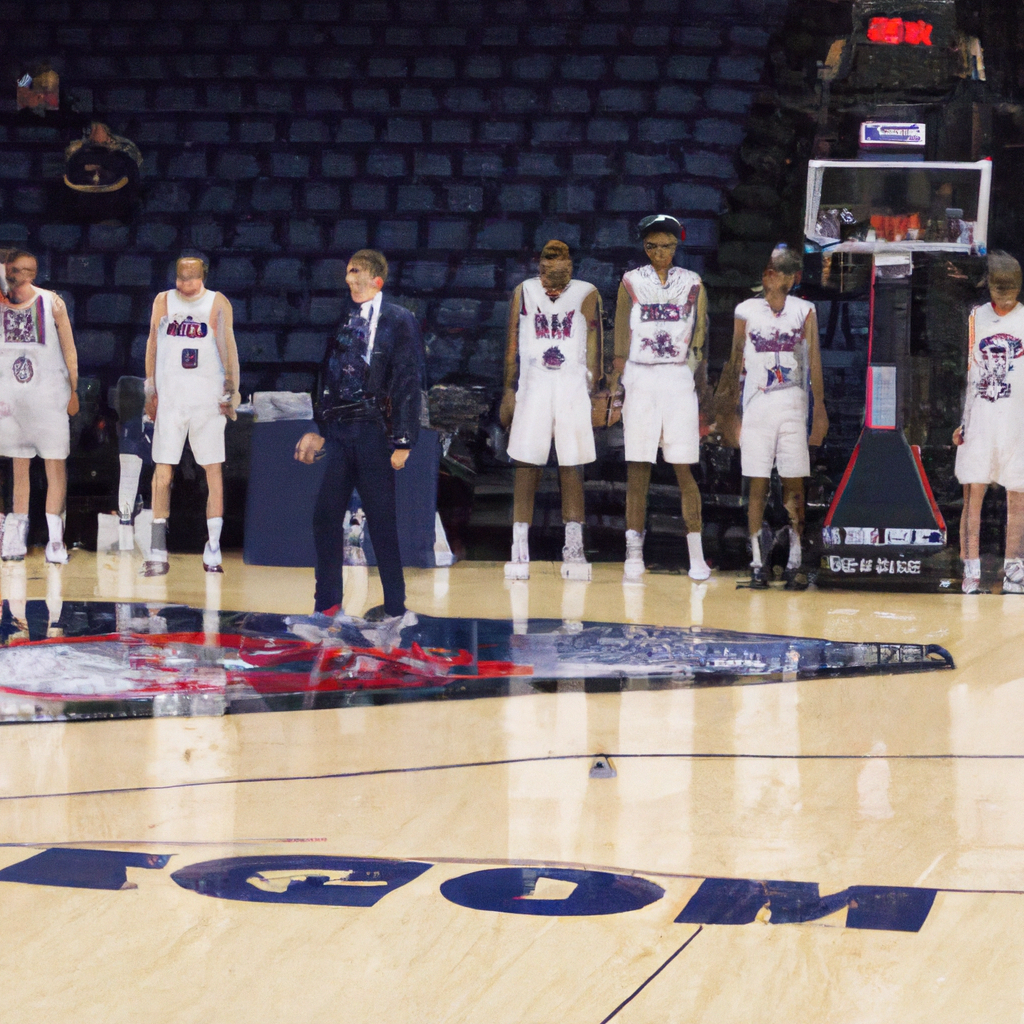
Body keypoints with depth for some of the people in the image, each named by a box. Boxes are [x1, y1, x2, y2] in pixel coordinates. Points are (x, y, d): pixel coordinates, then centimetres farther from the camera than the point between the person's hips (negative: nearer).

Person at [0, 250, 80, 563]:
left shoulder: (51, 302, 1)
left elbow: (69, 349, 4)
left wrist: (73, 390, -1)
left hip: (49, 391, -2)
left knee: (55, 463, -6)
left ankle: (55, 536, -7)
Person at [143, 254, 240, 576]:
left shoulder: (217, 303, 2)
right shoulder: (164, 301, 9)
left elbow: (228, 347, 1)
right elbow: (153, 345, 13)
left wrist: (230, 392, -6)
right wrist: (150, 390, 7)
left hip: (208, 398, -1)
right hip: (169, 397, 2)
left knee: (213, 469, -2)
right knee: (163, 470, -2)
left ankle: (213, 548, 2)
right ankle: (158, 551, -1)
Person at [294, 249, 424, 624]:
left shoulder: (399, 321, -2)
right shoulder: (342, 319, 14)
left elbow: (408, 383, -6)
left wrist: (402, 442, -11)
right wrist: (318, 429, 13)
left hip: (375, 433, -5)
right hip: (338, 432, 5)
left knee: (381, 520, -1)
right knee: (325, 517, 3)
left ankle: (395, 606, 8)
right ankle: (327, 604, 11)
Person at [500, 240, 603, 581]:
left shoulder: (587, 295, 3)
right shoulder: (524, 292, 6)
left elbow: (595, 348, 3)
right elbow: (513, 346, 8)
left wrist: (593, 390, -4)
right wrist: (509, 392, 4)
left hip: (573, 387, -1)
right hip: (533, 386, 1)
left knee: (572, 470, 1)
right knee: (526, 469, -2)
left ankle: (574, 549, 8)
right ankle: (520, 551, -1)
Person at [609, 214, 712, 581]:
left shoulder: (692, 284, 8)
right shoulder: (631, 283, 6)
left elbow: (700, 344, 9)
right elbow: (621, 343, 6)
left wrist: (704, 392, 4)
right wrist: (616, 391, 0)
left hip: (679, 380, 0)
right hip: (639, 380, 0)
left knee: (684, 468, -3)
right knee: (637, 468, -1)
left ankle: (696, 554, -2)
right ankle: (634, 553, 2)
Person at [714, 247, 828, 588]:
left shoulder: (804, 311, 6)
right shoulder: (746, 310, 6)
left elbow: (814, 362, 7)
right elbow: (736, 361, 11)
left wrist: (819, 409, 2)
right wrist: (728, 409, 8)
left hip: (793, 406, 0)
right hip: (756, 404, 0)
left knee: (794, 486, -1)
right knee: (757, 486, -2)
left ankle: (795, 562, 1)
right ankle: (757, 562, 0)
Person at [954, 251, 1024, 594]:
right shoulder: (976, 318, 9)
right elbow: (968, 373, 13)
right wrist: (961, 420, 9)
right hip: (978, 420, 1)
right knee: (972, 495, -4)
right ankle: (971, 575, -3)